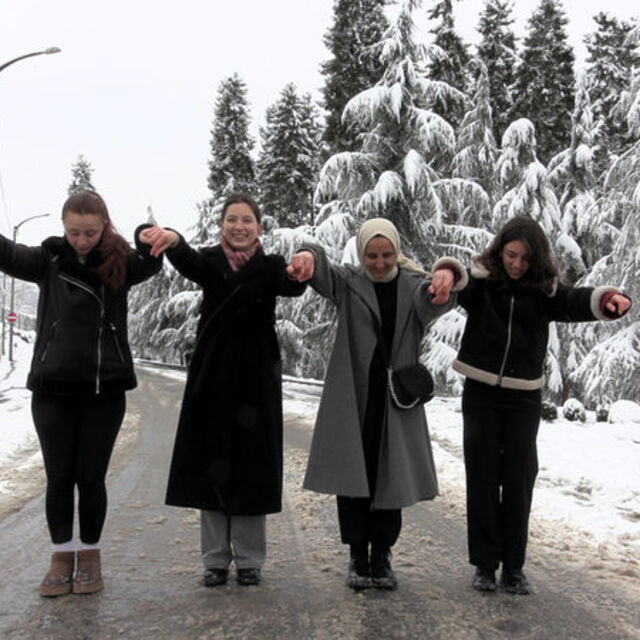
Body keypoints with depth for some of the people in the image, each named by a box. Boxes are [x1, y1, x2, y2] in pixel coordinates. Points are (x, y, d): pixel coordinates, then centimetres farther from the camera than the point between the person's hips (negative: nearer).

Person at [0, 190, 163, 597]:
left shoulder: (120, 263, -1)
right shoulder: (49, 260, 1)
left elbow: (150, 263, -20)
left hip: (105, 390, -1)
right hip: (53, 388, 1)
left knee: (91, 477, 6)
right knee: (59, 476, 7)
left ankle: (90, 556, 23)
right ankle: (62, 556, 22)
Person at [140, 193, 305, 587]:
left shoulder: (270, 268, 2)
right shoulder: (211, 263, 4)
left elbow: (292, 285, -21)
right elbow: (187, 261, -20)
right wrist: (171, 239, -45)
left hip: (256, 377, -1)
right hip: (213, 376, 1)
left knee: (251, 465, 2)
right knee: (211, 464, 4)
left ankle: (249, 559, 15)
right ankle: (216, 559, 16)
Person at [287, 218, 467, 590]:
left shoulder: (413, 287, 3)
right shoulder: (349, 283, 3)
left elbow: (435, 299, -19)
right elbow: (322, 272, -17)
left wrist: (446, 274, -44)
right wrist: (309, 255, -43)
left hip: (396, 397, 1)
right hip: (352, 397, -1)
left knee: (390, 475, 4)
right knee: (353, 473, 1)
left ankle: (382, 556, 19)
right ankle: (358, 556, 15)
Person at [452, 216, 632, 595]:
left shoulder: (545, 289, -4)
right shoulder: (480, 280, -7)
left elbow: (575, 302, -20)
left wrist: (607, 300, -43)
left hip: (524, 398, 1)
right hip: (481, 393, -1)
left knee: (519, 482, 5)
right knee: (482, 480, 5)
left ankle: (514, 567, 17)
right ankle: (485, 564, 16)